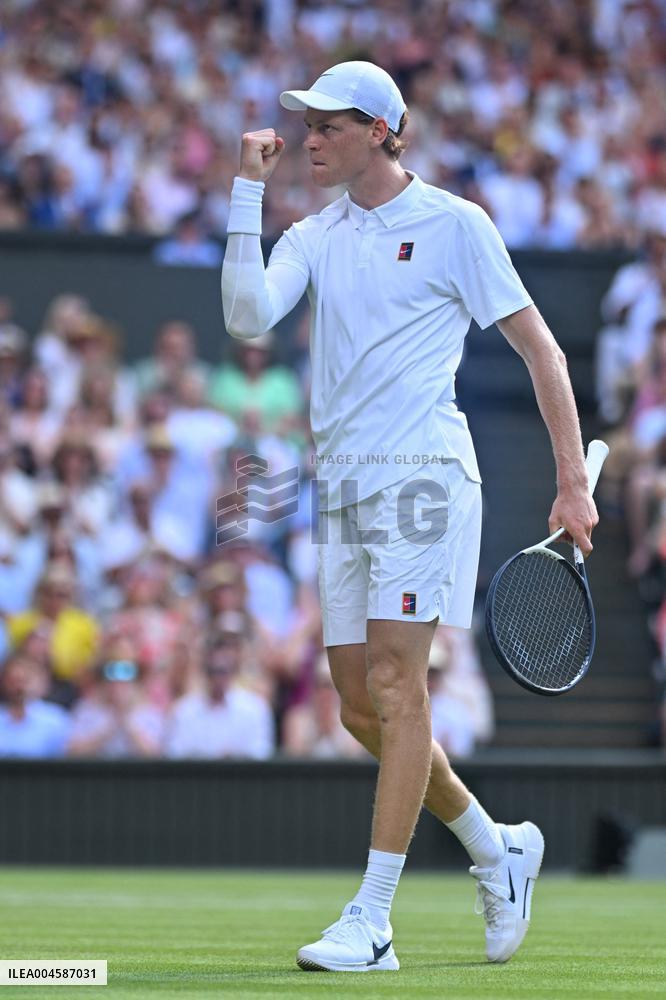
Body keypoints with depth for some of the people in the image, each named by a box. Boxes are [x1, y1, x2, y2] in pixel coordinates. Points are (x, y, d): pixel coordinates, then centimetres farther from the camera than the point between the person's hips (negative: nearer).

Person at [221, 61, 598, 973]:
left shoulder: (454, 225, -2)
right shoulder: (313, 237, 12)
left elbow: (539, 348, 1)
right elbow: (247, 316, -6)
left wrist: (574, 481, -3)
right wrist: (248, 194, -6)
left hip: (423, 475, -7)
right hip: (344, 483, 7)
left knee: (395, 687, -13)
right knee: (360, 706, 7)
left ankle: (371, 922, -14)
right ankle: (499, 853, 27)